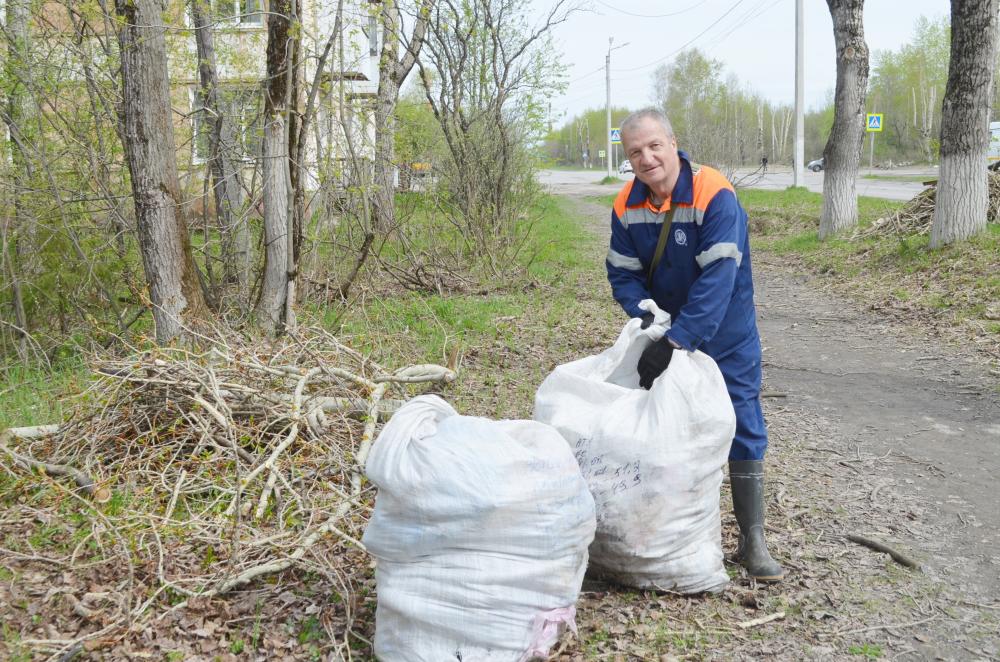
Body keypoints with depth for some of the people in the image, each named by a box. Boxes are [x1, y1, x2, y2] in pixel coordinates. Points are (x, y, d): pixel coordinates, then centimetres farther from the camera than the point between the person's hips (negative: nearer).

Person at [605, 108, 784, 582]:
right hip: (665, 333, 5)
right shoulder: (626, 206, -9)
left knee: (744, 431, -1)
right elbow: (622, 272, -2)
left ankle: (752, 542, 10)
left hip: (726, 336, -4)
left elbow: (717, 279, -32)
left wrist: (674, 342, -36)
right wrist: (644, 313, -22)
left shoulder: (715, 196, -26)